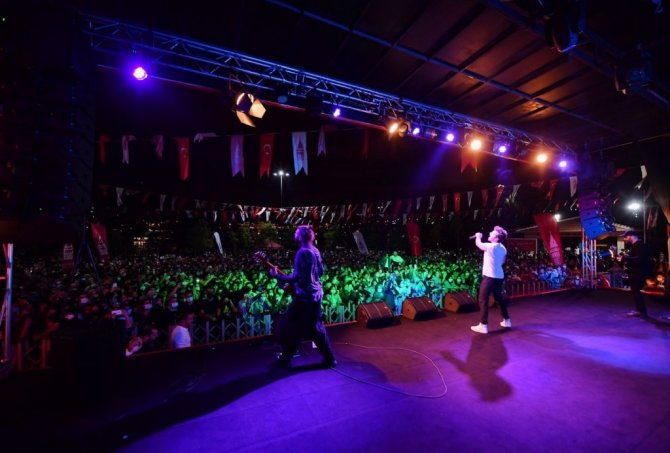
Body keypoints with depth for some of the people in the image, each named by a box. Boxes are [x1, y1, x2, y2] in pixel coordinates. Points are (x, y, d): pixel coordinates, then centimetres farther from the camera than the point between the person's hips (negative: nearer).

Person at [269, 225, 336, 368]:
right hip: (316, 294, 8)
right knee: (316, 327, 19)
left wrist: (277, 276, -17)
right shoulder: (315, 251, 7)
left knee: (291, 328, 9)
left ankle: (285, 359, 24)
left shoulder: (302, 252, -19)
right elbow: (321, 271, 15)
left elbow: (297, 278, -23)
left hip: (304, 296, -8)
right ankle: (329, 358, 25)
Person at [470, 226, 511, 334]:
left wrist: (478, 236, 18)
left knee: (483, 300, -3)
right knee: (499, 298, 23)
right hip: (499, 277, 8)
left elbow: (478, 244, -1)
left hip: (489, 277, -8)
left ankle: (483, 325, -1)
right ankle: (507, 320, 34)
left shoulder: (490, 246, -17)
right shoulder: (503, 248, 7)